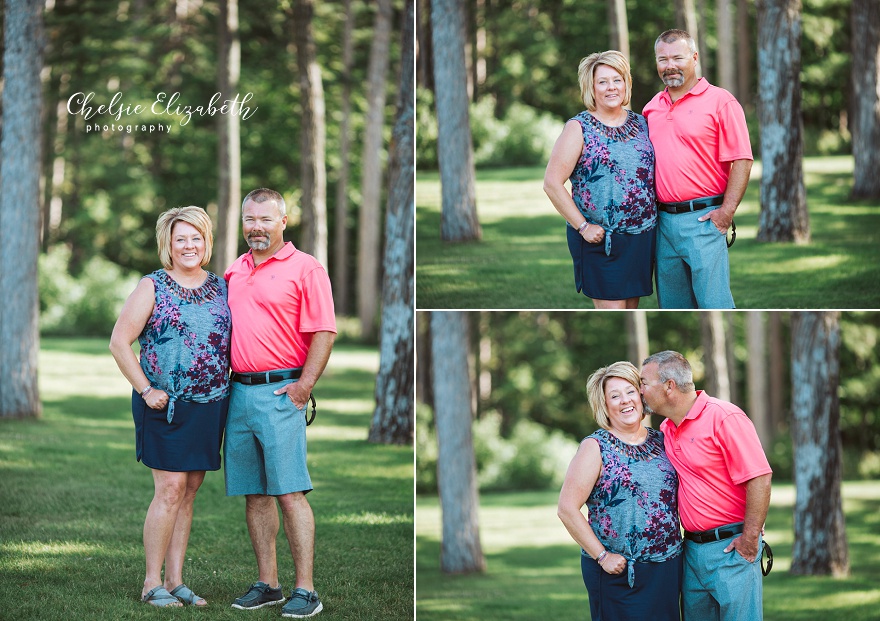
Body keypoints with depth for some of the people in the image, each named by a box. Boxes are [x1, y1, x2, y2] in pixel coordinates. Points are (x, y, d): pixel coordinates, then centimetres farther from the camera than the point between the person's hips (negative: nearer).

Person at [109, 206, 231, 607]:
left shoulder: (222, 288, 11)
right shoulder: (153, 288, -2)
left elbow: (235, 341, 19)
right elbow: (119, 342, -5)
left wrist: (231, 388, 8)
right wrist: (146, 390, -10)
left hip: (210, 405, 5)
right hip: (166, 404, -5)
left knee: (190, 490, 7)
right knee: (170, 488, -9)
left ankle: (176, 580, 13)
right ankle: (153, 583, -3)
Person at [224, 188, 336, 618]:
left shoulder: (305, 268, -3)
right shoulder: (234, 271, 16)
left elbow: (324, 333, -8)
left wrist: (303, 385, -14)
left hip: (280, 392, -7)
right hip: (238, 391, 7)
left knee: (289, 493, -9)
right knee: (254, 494, 9)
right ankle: (267, 584, 15)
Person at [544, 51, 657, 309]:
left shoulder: (641, 123, 10)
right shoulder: (579, 128, -5)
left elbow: (653, 171, 20)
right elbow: (552, 183, -10)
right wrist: (583, 226, -14)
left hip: (642, 237, 5)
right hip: (600, 239, -5)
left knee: (631, 309, 10)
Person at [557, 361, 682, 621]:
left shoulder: (660, 441, 10)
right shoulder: (596, 447, -4)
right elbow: (567, 509, -10)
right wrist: (602, 556, -12)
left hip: (668, 568, 5)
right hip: (619, 572, -5)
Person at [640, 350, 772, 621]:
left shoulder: (724, 417, -14)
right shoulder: (666, 428, 11)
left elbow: (759, 479, -18)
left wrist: (750, 539, -16)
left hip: (730, 547, -8)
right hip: (692, 549, 8)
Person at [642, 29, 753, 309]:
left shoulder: (720, 101, -4)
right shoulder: (652, 107, 14)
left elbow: (742, 160, -8)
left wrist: (727, 211, -15)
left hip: (704, 219, -6)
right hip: (663, 220, 6)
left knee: (713, 301, -8)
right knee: (672, 304, 11)